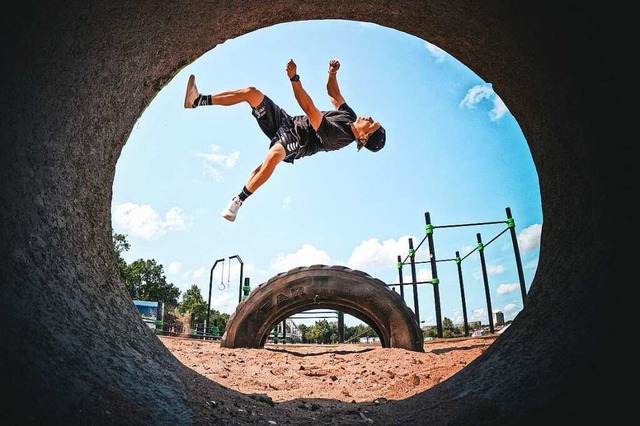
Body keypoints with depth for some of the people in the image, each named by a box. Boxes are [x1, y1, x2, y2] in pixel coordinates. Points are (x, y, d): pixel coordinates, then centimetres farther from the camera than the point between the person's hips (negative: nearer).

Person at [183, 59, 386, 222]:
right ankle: (198, 100, -1)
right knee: (251, 92, -6)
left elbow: (309, 109, -30)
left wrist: (294, 78, -33)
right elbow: (333, 93, 15)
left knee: (275, 154, -47)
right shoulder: (350, 116, 1)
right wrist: (332, 73, -4)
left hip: (292, 143, -9)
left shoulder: (339, 136, -24)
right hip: (288, 121, 10)